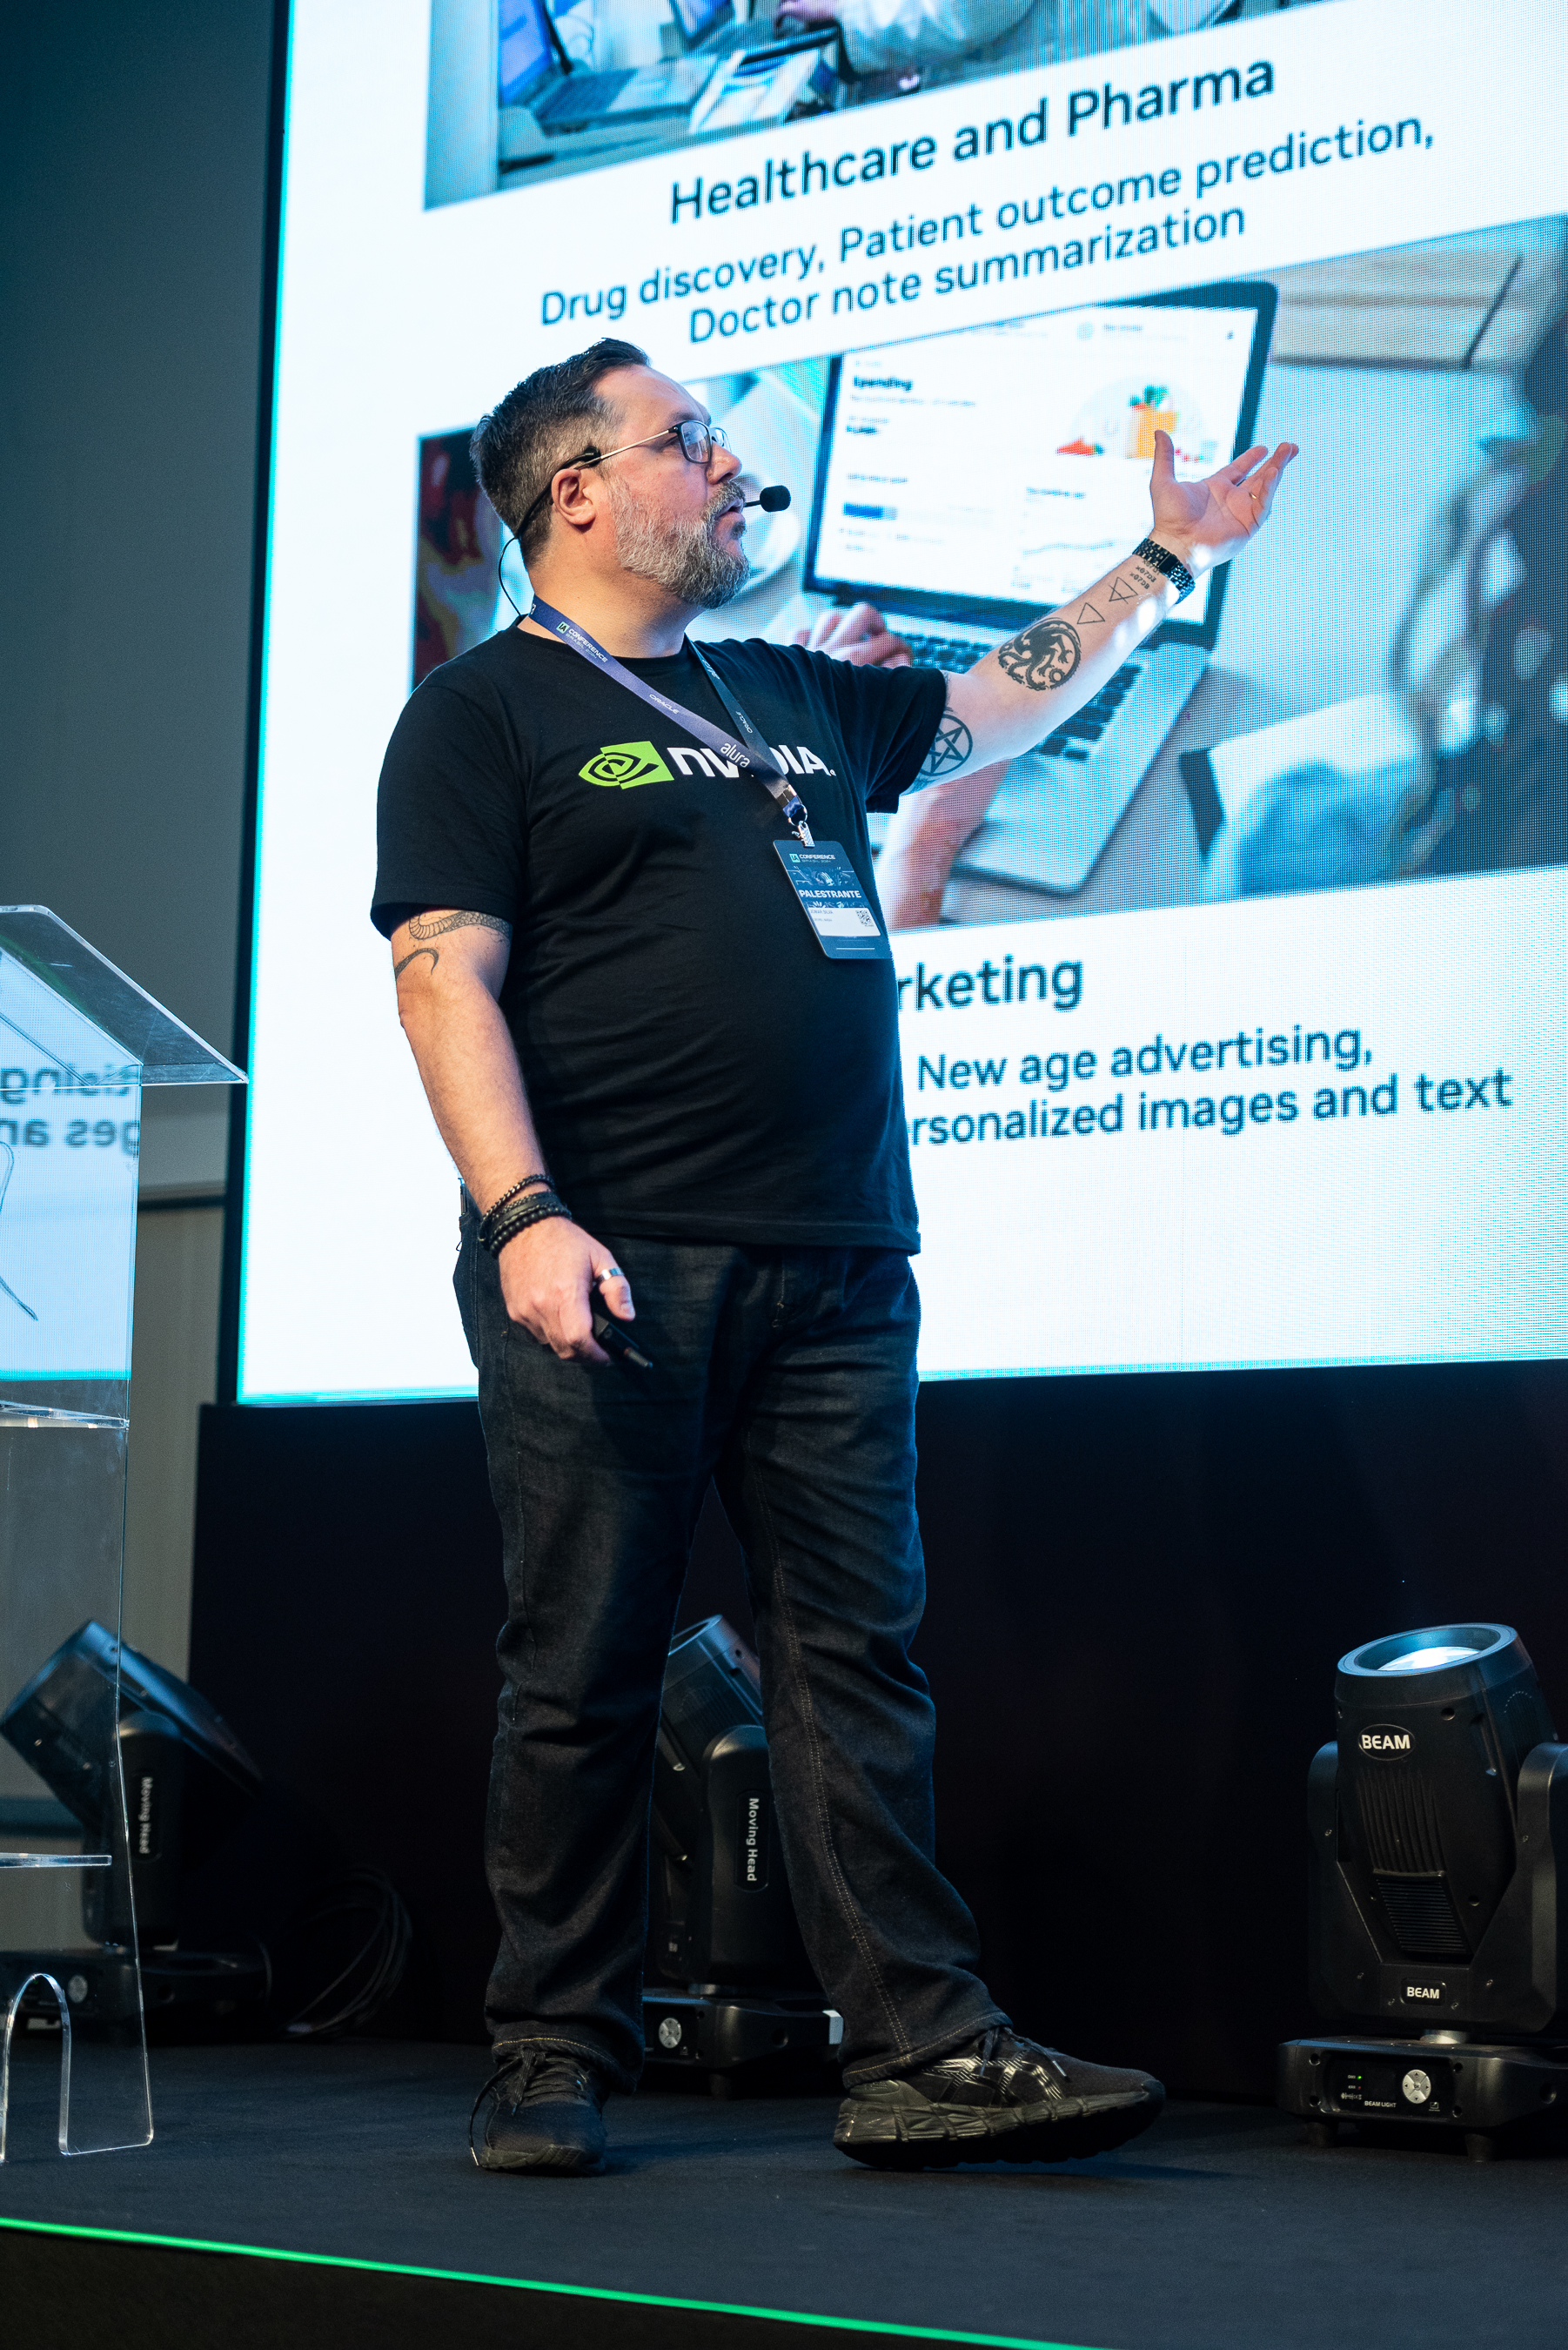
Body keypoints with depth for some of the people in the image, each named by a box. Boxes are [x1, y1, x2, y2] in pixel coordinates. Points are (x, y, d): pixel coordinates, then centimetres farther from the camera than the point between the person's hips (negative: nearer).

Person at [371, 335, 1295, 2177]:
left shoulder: (796, 697, 23)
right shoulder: (483, 712, 3)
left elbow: (1000, 708, 37)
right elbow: (445, 981, -7)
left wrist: (1165, 558, 35)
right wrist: (521, 1215, -19)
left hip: (834, 1267, 5)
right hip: (609, 1272, -5)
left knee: (858, 1658, 1)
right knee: (583, 1671, 0)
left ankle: (922, 2055, 2)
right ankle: (554, 2059, 10)